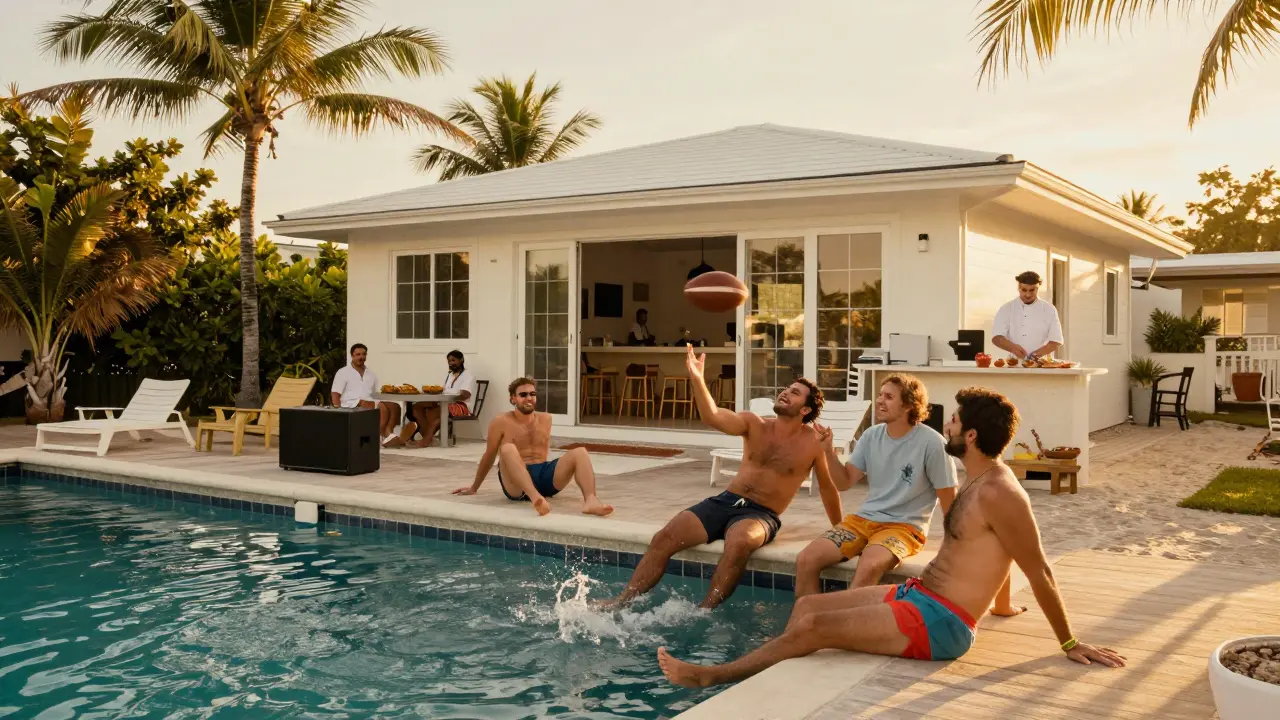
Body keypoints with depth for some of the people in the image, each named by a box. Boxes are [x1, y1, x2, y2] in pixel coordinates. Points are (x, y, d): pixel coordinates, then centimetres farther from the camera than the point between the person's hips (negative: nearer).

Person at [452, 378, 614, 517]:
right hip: (516, 485, -4)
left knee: (580, 452, -19)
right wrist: (474, 488, 18)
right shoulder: (501, 422, 2)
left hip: (543, 475, 4)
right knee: (508, 449, -35)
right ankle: (536, 497, -60)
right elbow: (489, 457, 11)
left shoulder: (545, 419, 14)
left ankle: (591, 501, -48)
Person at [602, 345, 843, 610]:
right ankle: (622, 601, -9)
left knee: (739, 542, -40)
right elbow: (713, 416, -11)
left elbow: (828, 487, 9)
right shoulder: (754, 424, 5)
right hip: (724, 501, 4)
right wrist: (697, 379, -26)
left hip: (760, 515, -3)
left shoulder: (813, 442, -1)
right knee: (665, 537, -15)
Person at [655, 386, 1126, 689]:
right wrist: (998, 605, 32)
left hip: (936, 624, -10)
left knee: (810, 627, -14)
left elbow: (1039, 572, -17)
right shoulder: (980, 482, 10)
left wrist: (1069, 644, -10)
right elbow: (997, 552, 22)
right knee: (807, 603, 7)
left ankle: (712, 676, -1)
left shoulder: (997, 494, -21)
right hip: (916, 595, 10)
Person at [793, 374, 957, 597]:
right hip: (864, 518, 5)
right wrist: (829, 451, -10)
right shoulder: (871, 435, 4)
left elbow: (949, 502, -6)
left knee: (867, 568, -37)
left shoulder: (932, 443, -12)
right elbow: (845, 482, 5)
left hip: (904, 526, -5)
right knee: (806, 560, -15)